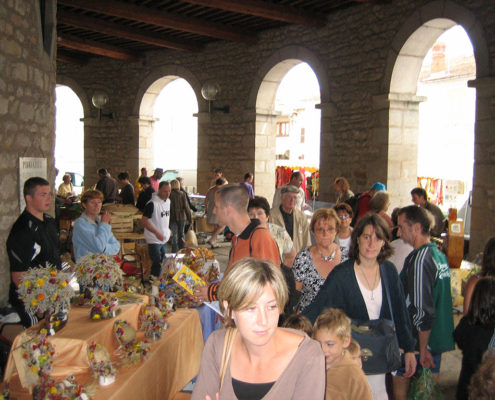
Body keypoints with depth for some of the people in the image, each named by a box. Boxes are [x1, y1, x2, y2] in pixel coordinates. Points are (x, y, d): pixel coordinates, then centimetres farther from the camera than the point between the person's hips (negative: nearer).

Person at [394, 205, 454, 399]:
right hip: (439, 337, 9)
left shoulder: (419, 259, -20)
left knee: (401, 382, 1)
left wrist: (422, 348, -16)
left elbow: (422, 309, -23)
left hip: (421, 339, -9)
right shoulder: (440, 254, 9)